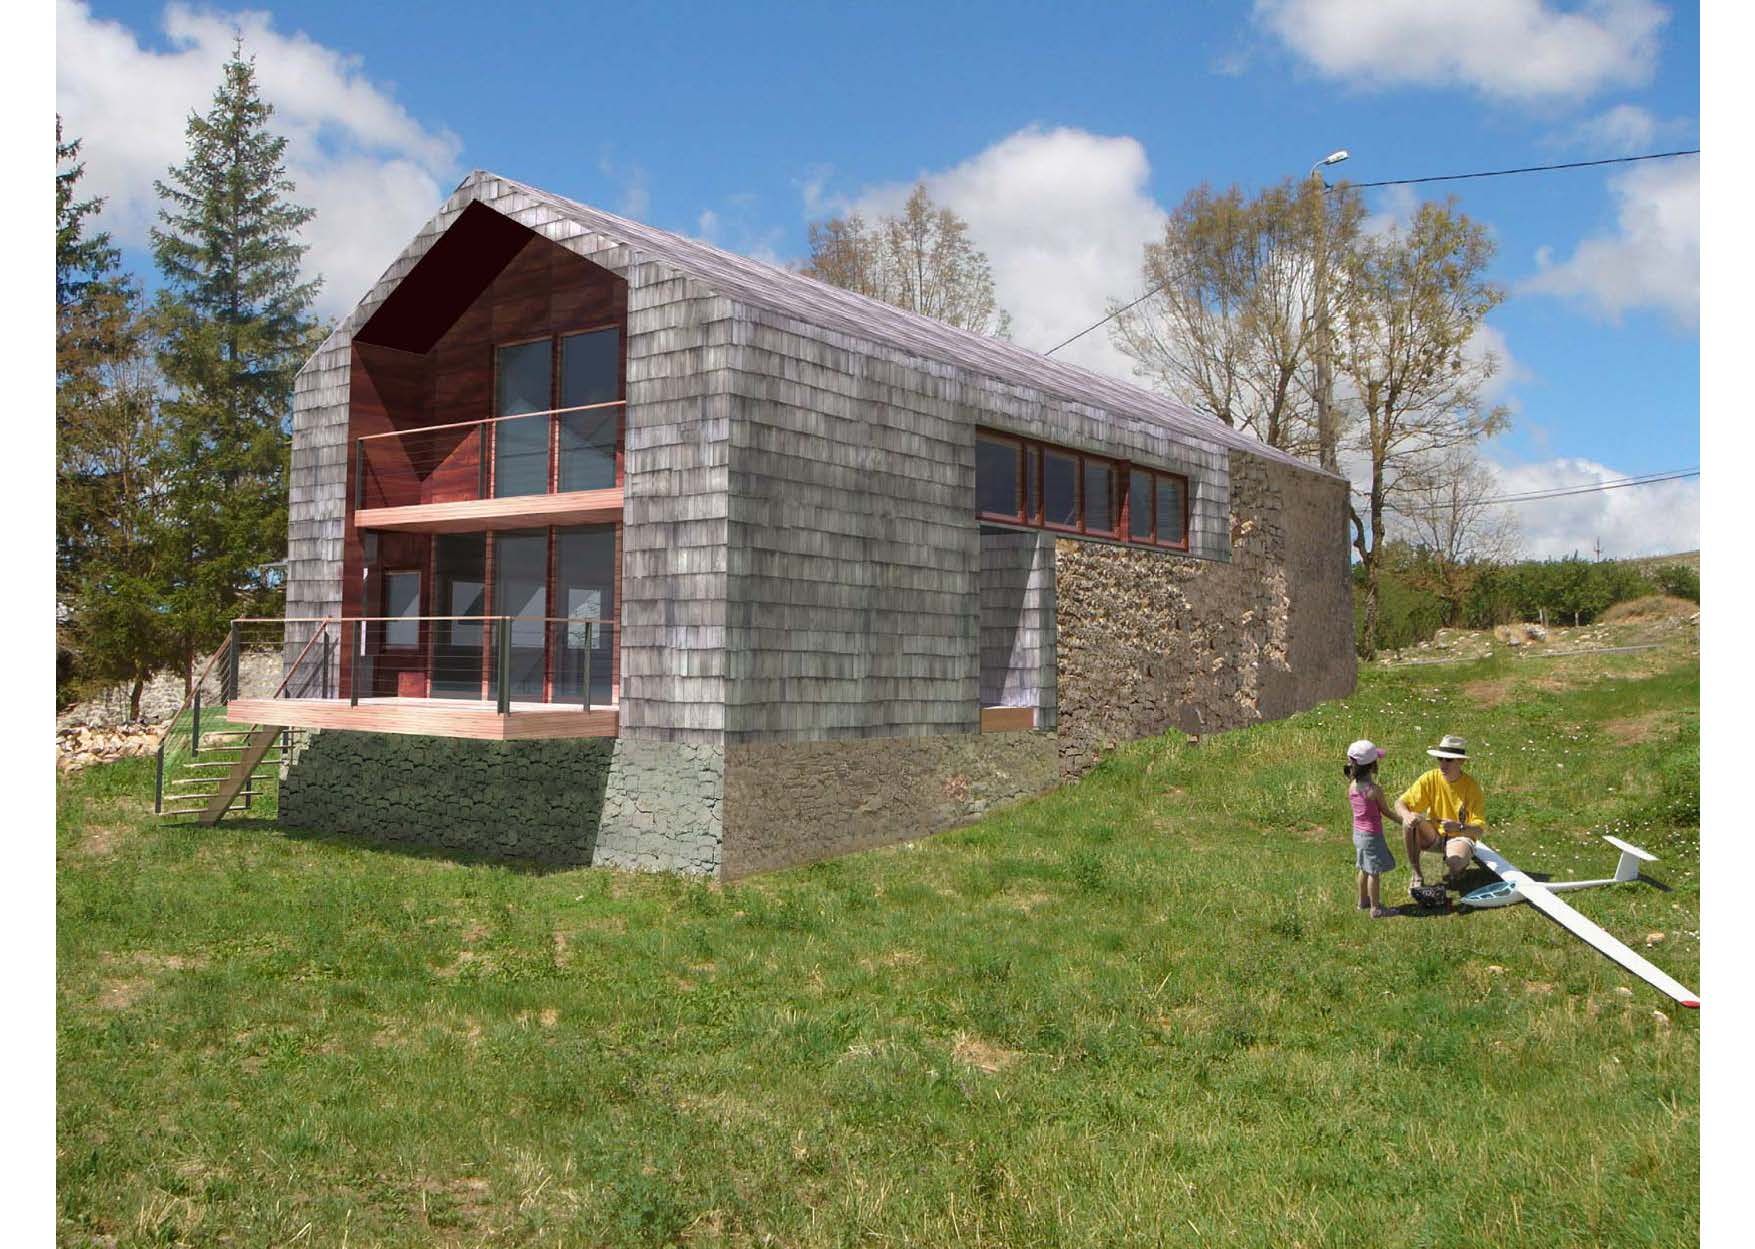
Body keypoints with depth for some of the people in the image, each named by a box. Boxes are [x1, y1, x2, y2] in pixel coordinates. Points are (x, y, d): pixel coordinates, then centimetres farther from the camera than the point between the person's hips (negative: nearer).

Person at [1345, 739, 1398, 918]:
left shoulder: (1351, 786, -4)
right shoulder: (1374, 789, -24)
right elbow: (1386, 811, -11)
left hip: (1358, 832, 7)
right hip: (1372, 834, -7)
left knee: (1365, 869, 23)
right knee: (1374, 872, 3)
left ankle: (1363, 901, 36)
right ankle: (1376, 908, 11)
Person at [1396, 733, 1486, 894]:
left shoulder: (1471, 786, -18)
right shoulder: (1430, 779, -12)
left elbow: (1480, 828, -19)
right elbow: (1400, 803, -12)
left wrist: (1459, 827, -41)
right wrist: (1406, 815, -36)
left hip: (1460, 838, -3)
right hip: (1434, 835, 3)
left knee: (1454, 864, -36)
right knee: (1410, 822, -28)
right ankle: (1417, 875, -13)